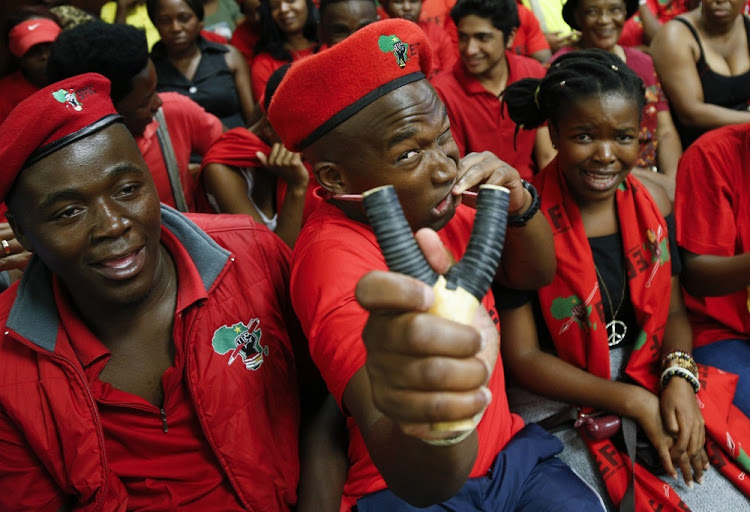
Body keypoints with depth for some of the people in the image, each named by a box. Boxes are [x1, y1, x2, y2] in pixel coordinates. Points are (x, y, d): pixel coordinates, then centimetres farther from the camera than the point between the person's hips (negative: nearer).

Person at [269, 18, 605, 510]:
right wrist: (436, 423, -59)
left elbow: (534, 274, 5)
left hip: (506, 447, 6)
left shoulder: (430, 205, -3)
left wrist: (519, 205, -15)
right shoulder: (337, 256, -26)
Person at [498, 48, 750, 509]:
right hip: (563, 408, -5)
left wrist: (679, 378, -11)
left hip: (660, 391, 5)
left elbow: (673, 312, 9)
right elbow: (522, 357, -13)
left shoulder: (653, 204, 0)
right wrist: (635, 403, -15)